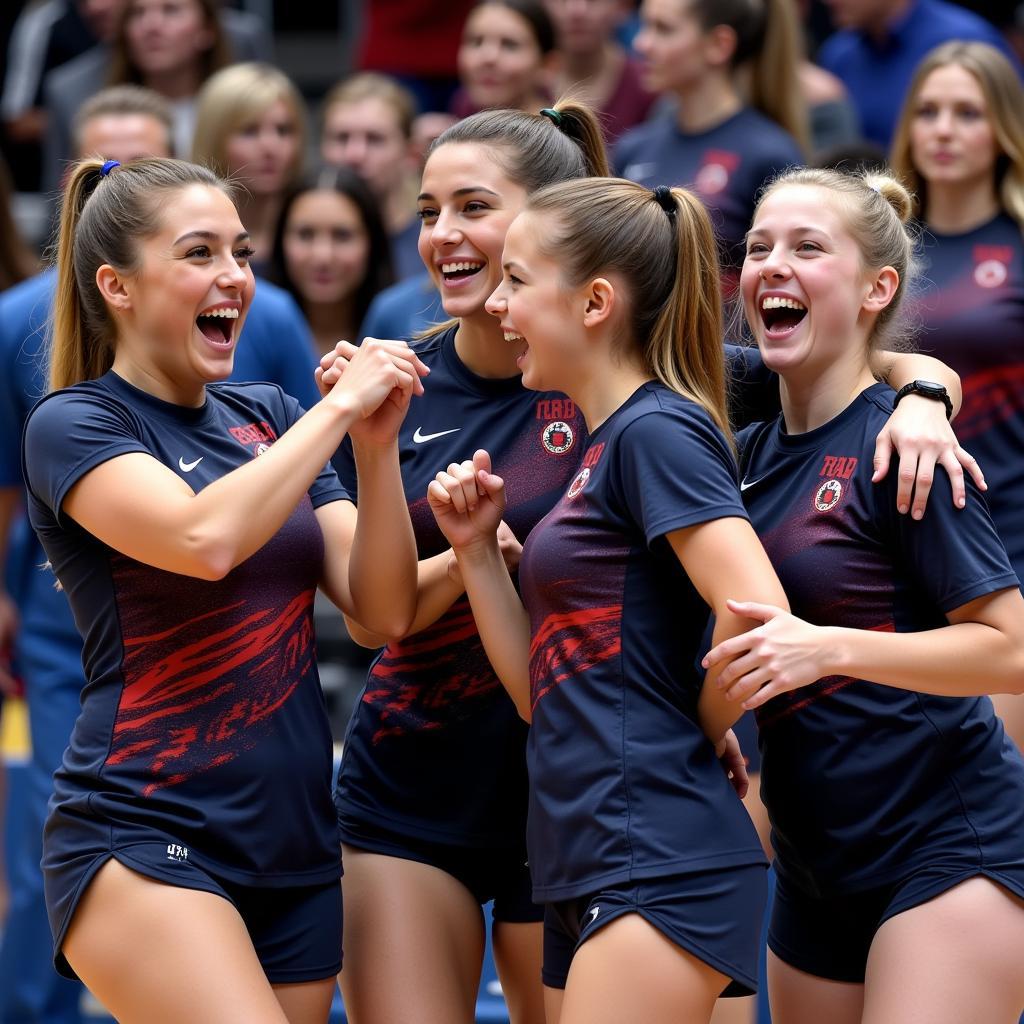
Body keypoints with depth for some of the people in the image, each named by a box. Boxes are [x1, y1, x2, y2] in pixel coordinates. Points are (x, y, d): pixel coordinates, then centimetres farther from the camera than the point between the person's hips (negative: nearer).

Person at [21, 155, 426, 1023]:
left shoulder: (269, 418, 13)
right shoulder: (74, 426, -4)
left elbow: (386, 610, 5)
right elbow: (205, 538, -24)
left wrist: (378, 441, -7)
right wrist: (338, 408, -15)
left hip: (294, 847, 6)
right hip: (144, 841, -6)